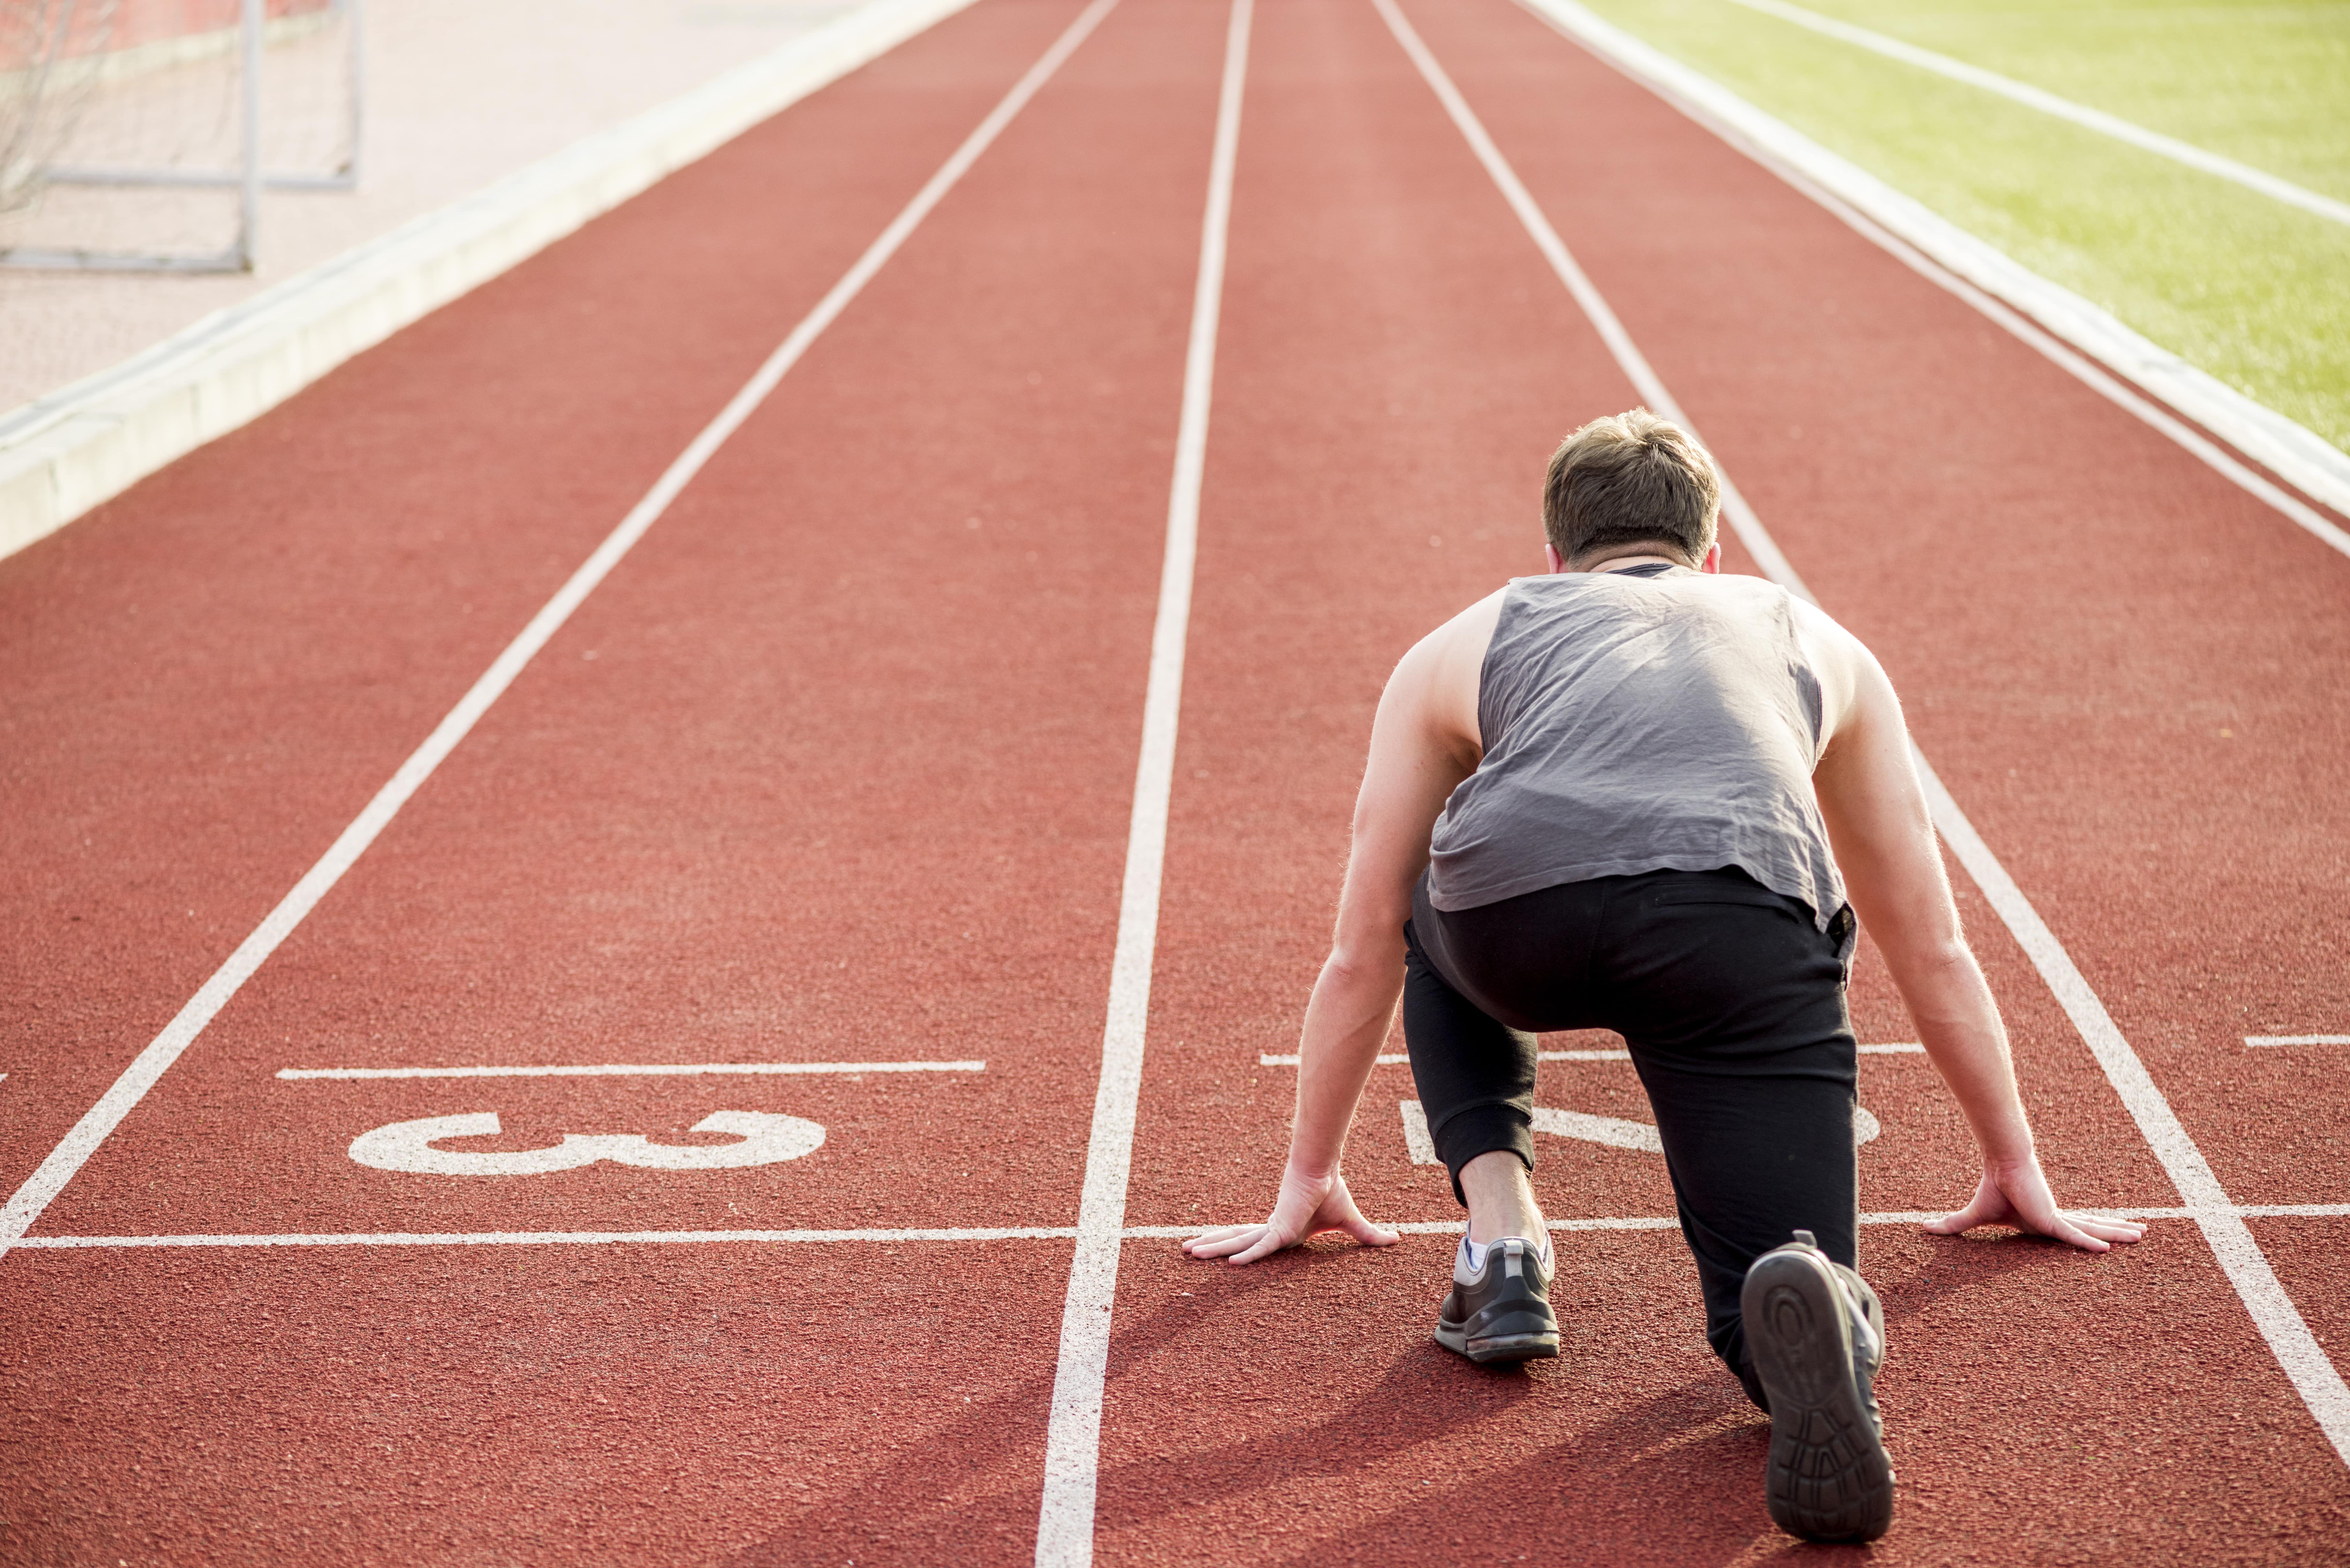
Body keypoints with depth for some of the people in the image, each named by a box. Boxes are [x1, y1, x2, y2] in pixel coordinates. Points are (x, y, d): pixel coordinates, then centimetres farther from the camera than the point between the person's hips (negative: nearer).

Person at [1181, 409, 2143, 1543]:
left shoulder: (1463, 648, 37)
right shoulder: (1819, 646, 39)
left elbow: (1360, 955, 45)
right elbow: (1933, 952, 46)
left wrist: (1309, 1182, 55)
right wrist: (2016, 1173, 56)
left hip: (1519, 912, 1)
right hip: (1741, 923, -1)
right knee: (1786, 1296, 6)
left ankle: (1501, 1246, 19)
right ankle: (1810, 1315, -30)